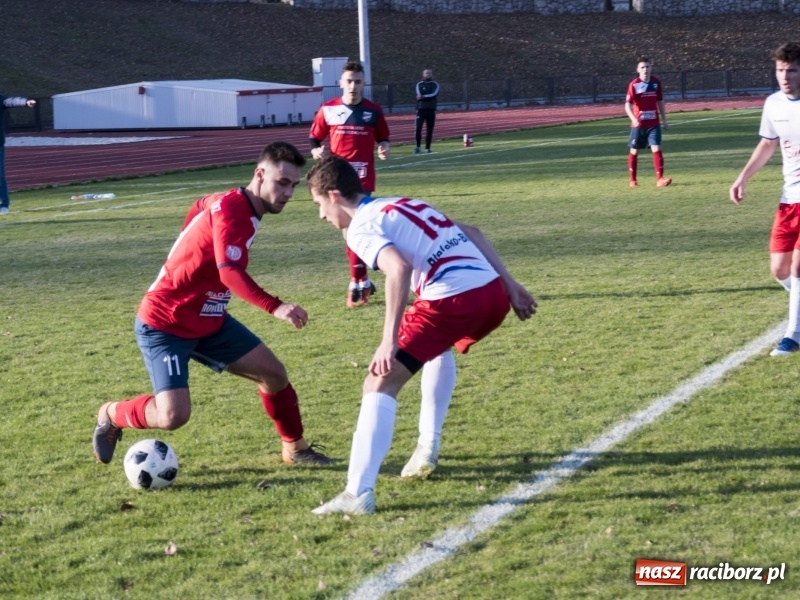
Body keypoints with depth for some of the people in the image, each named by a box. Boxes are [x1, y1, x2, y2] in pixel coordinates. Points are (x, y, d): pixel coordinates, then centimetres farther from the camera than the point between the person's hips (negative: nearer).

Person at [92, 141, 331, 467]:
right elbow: (231, 273, -39)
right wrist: (275, 307, -50)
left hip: (208, 321, 9)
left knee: (274, 373, 5)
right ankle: (110, 415, 11)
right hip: (164, 325, -9)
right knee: (173, 415, -18)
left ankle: (295, 448, 23)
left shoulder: (243, 207, 3)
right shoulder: (231, 210, -25)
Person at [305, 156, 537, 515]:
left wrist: (390, 341, -22)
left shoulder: (361, 227, 1)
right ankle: (428, 449, 35)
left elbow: (399, 268, -19)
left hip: (452, 301, -8)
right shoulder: (404, 205, 27)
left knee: (380, 384, -2)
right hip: (494, 294, 8)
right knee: (439, 348, 38)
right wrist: (510, 286, 27)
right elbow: (473, 234, 27)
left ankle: (358, 493, -12)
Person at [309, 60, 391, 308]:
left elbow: (382, 138, 11)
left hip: (362, 178, -2)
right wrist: (316, 151, -14)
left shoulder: (374, 111, 0)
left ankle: (356, 284, -6)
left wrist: (383, 148, -11)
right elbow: (314, 138, 7)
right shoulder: (328, 110, 0)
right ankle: (363, 280, 21)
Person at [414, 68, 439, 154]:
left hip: (431, 110, 1)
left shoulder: (435, 85, 7)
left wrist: (423, 97, -18)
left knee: (429, 130, 2)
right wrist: (429, 97, -21)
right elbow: (419, 95, -11)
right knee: (418, 128, -12)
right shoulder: (419, 84, 6)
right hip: (421, 109, -1)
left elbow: (434, 95, -11)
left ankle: (427, 148, 9)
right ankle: (417, 147, 0)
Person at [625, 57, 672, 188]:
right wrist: (633, 119, -29)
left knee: (657, 149, -11)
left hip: (654, 123, 2)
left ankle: (660, 178, -13)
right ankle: (633, 180, 20)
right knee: (634, 151, 8)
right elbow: (628, 104, -13)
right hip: (638, 124, -2)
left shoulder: (656, 83, 2)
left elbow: (660, 102, 13)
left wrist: (664, 120, 15)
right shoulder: (634, 85, -9)